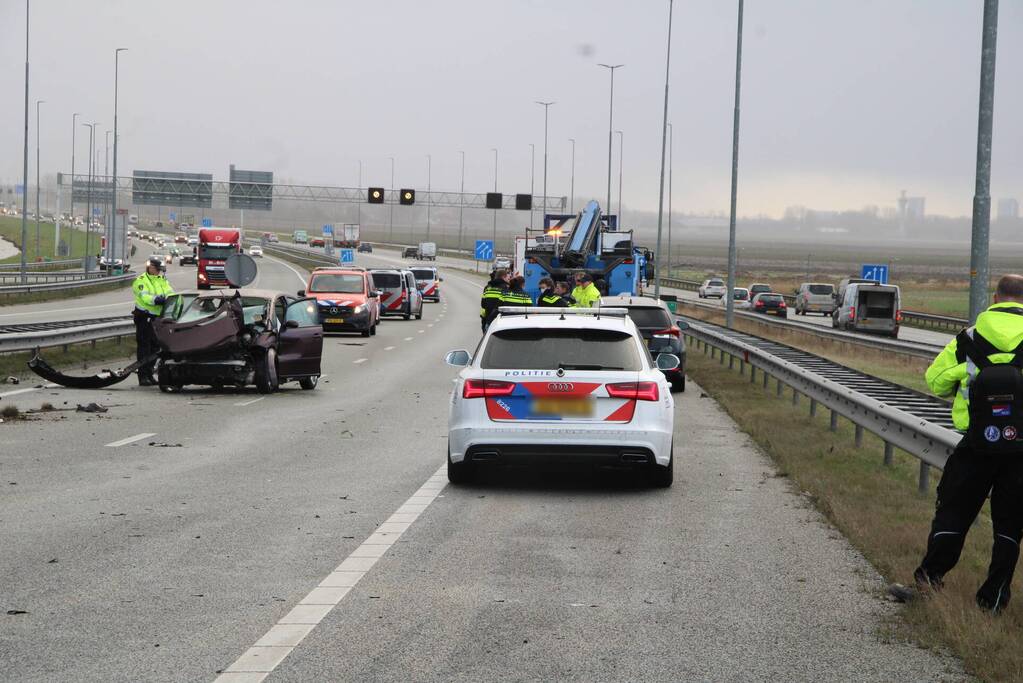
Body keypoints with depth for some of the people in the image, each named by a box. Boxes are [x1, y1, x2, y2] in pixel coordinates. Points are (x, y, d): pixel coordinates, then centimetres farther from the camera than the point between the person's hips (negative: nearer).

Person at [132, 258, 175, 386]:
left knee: (154, 346, 11)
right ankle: (143, 376, -8)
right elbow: (144, 297, -19)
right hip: (144, 316, -7)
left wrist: (166, 298, -22)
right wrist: (156, 299, -35)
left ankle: (149, 375, 21)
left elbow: (170, 292, 0)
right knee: (144, 346, -8)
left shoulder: (162, 280, 16)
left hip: (158, 317, 7)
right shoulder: (141, 281, -4)